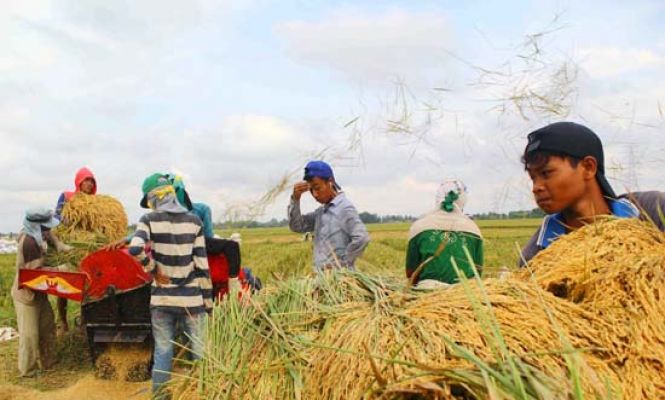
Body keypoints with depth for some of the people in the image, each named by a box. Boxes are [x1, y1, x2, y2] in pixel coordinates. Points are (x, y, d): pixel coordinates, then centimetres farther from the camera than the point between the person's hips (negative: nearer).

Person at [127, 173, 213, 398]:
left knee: (162, 352, 11)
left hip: (161, 298, 1)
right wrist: (208, 299, 3)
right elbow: (202, 265, -3)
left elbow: (135, 249, -21)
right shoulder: (194, 221, -1)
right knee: (199, 352, 9)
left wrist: (153, 269, -3)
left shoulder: (149, 220, -4)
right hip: (191, 298, 0)